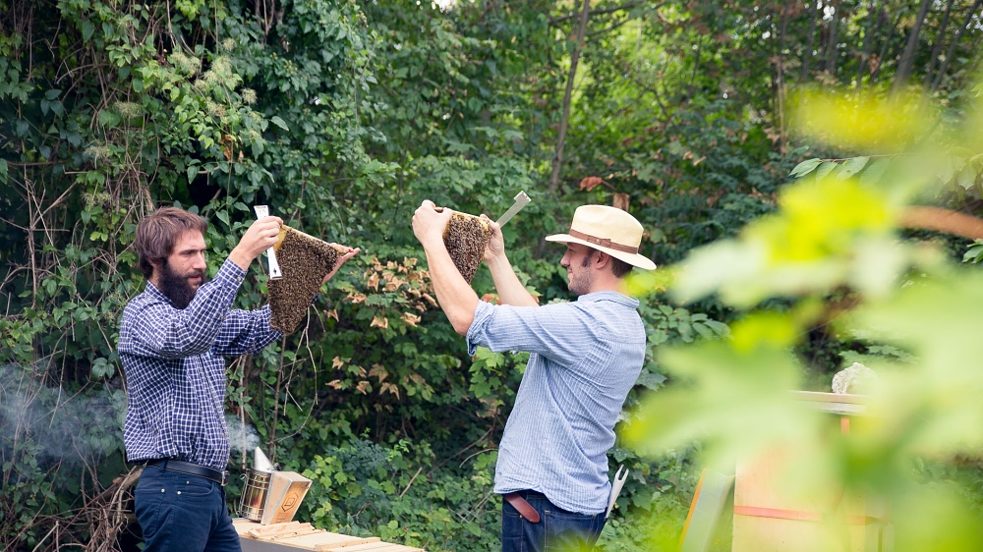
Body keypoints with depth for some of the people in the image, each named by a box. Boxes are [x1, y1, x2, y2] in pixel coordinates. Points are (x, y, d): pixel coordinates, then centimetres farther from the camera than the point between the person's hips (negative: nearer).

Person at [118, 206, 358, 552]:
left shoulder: (195, 311, 18)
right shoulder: (142, 314, -10)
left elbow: (258, 329, 14)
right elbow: (187, 337, -31)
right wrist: (241, 257, -35)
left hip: (208, 489, 9)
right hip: (174, 489, -9)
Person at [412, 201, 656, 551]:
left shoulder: (590, 323, -22)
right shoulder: (622, 323, 8)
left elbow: (467, 317, -23)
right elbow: (536, 321, 21)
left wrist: (432, 238, -11)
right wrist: (496, 259, 22)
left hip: (545, 504, -10)